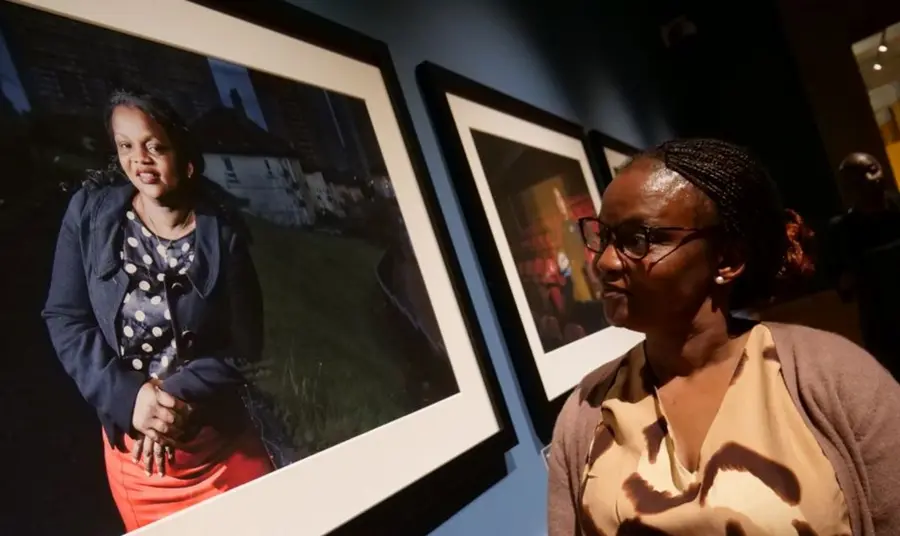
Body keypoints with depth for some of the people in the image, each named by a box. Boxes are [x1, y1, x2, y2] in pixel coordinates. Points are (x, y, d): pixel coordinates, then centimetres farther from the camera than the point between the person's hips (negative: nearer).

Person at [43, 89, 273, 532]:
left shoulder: (220, 235, -11)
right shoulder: (89, 212, -6)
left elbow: (244, 347, -9)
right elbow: (65, 318, -6)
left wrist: (177, 397, -22)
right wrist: (128, 397, -19)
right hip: (129, 441, 1)